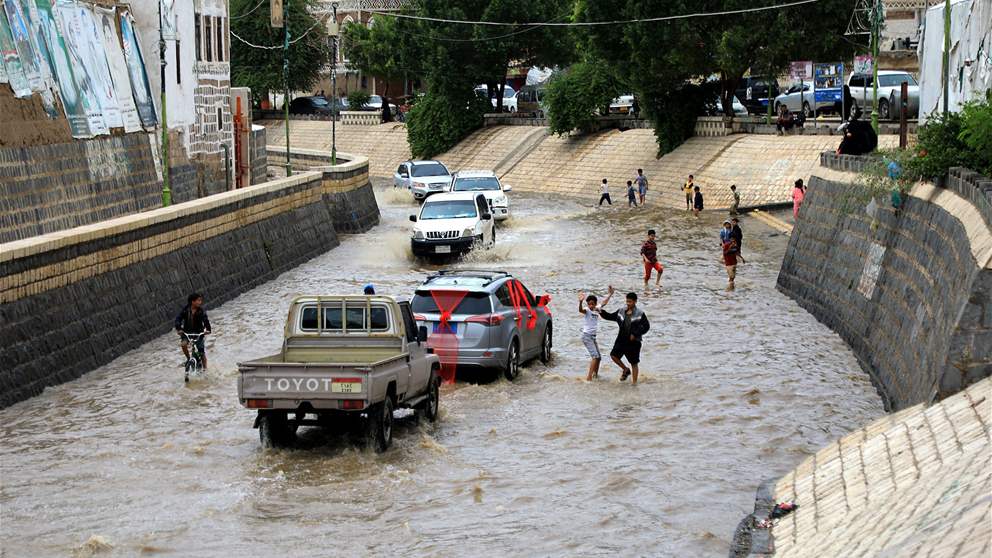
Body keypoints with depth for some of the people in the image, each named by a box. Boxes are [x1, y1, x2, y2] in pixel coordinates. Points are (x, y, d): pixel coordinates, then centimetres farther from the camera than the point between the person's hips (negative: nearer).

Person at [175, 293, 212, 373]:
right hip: (187, 332, 0)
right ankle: (188, 359, 0)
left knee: (201, 350, -5)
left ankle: (205, 367, 9)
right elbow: (178, 318, -13)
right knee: (183, 344, -25)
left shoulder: (201, 311, -11)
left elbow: (206, 320, -21)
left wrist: (208, 329, -38)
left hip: (198, 332, 0)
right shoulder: (185, 309, -9)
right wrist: (178, 328, -28)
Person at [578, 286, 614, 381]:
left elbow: (604, 303, 25)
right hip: (586, 336, -8)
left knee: (599, 357, 14)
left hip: (593, 336, 8)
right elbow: (580, 310, -36)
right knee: (595, 356, -18)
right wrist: (580, 302, -54)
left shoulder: (596, 309, 8)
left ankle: (595, 374, 31)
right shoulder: (587, 310, -13)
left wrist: (610, 294, 25)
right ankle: (589, 377, -23)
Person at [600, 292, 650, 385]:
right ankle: (626, 370, 14)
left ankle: (634, 383, 12)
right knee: (613, 355, -10)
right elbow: (610, 316, 13)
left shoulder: (640, 314, -7)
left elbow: (646, 326, -8)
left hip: (633, 342, -5)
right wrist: (601, 312, -4)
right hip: (622, 339, 5)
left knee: (634, 363, 2)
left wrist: (635, 334, -16)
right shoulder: (621, 312, 6)